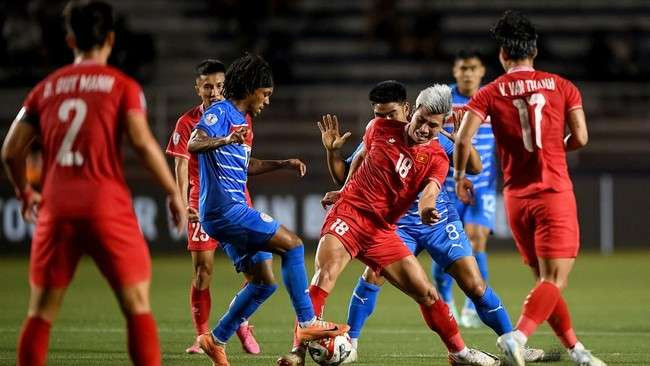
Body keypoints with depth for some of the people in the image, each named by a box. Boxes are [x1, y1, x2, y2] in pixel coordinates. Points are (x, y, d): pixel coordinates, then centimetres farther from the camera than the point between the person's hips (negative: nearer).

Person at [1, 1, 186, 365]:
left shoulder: (46, 88, 13)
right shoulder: (122, 85, 3)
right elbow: (142, 141, -10)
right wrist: (174, 192, -1)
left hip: (56, 209, 3)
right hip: (106, 206, -3)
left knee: (41, 311, 9)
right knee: (137, 306, 3)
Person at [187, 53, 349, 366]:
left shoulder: (241, 119, 20)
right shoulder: (220, 112, -10)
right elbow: (193, 144, -28)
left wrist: (281, 164, 27)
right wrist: (225, 140, -46)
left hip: (231, 211, 10)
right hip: (224, 209, -10)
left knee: (264, 281, 10)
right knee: (292, 244, -13)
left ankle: (216, 340, 15)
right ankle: (306, 323, -13)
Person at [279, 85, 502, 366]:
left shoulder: (437, 159, -2)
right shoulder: (380, 129, 1)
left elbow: (430, 190, -24)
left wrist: (426, 208, -46)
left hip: (382, 232, 2)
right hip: (348, 213, -2)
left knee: (426, 293, 4)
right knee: (325, 274, -27)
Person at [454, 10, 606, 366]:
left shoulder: (489, 94, 3)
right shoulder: (561, 86, 3)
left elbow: (463, 139, -9)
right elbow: (580, 138, -2)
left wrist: (459, 176, 7)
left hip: (516, 197, 3)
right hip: (555, 193, -3)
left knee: (545, 279, 17)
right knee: (554, 281, -8)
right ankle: (518, 337, -31)